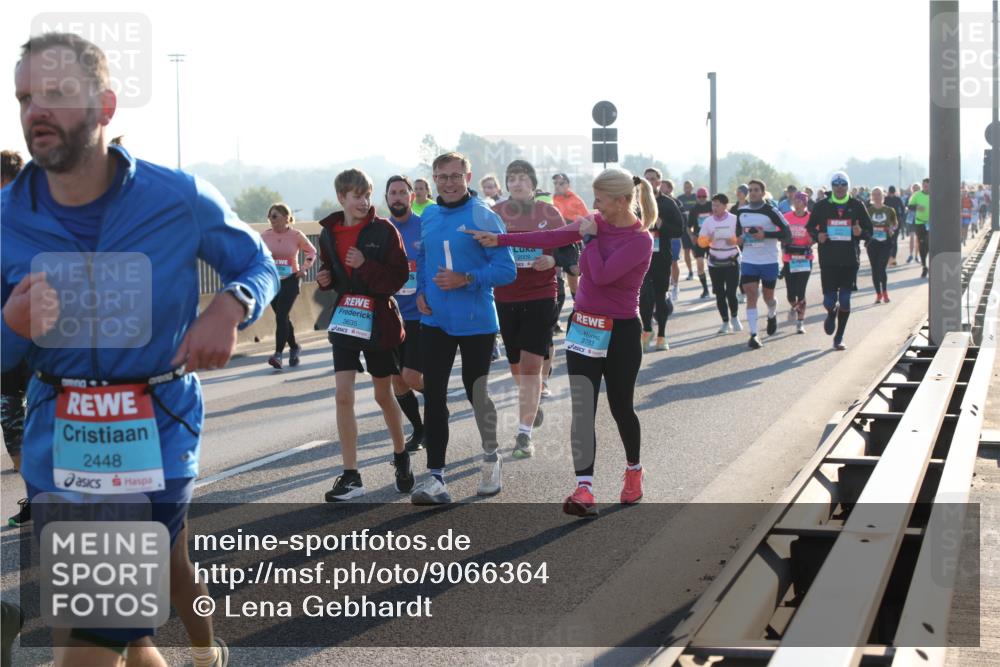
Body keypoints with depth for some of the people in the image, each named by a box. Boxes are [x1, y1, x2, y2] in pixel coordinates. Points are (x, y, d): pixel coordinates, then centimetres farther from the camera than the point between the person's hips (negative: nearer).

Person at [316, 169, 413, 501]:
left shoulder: (384, 230, -9)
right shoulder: (329, 233, 3)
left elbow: (400, 276, -13)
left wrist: (365, 265, -25)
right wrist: (325, 279, -4)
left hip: (379, 321, -3)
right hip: (344, 320, 3)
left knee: (383, 395, 11)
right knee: (343, 395, -6)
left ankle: (401, 456, 35)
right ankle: (351, 476, -2)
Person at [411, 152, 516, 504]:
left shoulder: (484, 217, -10)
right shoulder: (428, 217, 8)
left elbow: (506, 270, -13)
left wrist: (466, 279, -23)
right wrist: (420, 292, 4)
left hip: (475, 322, -4)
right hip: (435, 320, 4)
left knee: (476, 392, 9)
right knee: (433, 396, -2)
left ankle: (491, 458, 34)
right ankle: (435, 477, 0)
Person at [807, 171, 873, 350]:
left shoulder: (856, 206, 5)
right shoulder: (822, 206, 4)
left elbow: (869, 231, 9)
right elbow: (810, 227, 14)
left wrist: (860, 233, -13)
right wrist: (817, 236, -8)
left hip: (850, 261, 0)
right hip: (828, 260, 0)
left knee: (845, 300, 0)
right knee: (829, 300, -4)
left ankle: (839, 337, 14)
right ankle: (831, 314, 34)